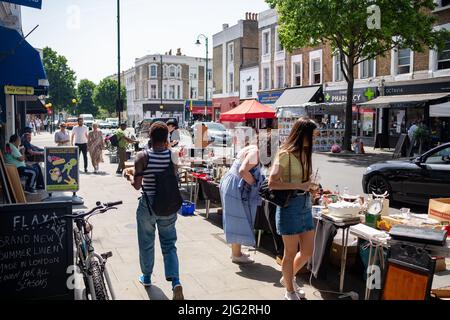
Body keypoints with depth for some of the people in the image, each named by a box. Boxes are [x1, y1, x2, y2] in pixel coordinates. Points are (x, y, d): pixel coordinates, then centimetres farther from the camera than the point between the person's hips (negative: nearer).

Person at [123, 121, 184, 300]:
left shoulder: (143, 157, -15)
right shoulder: (173, 155, -7)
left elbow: (137, 185, -14)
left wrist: (129, 175, 7)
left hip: (148, 205, -2)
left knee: (146, 243, 18)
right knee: (169, 245, 10)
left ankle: (147, 277, 35)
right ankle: (175, 282, -4)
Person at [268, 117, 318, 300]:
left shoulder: (305, 153, 10)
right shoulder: (285, 154, -13)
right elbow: (272, 183, -19)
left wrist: (310, 186, 4)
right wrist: (299, 186, -21)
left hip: (305, 205, 8)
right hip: (290, 205, -8)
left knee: (308, 252, 13)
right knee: (291, 253, 7)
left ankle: (288, 277, 39)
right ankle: (290, 291, 27)